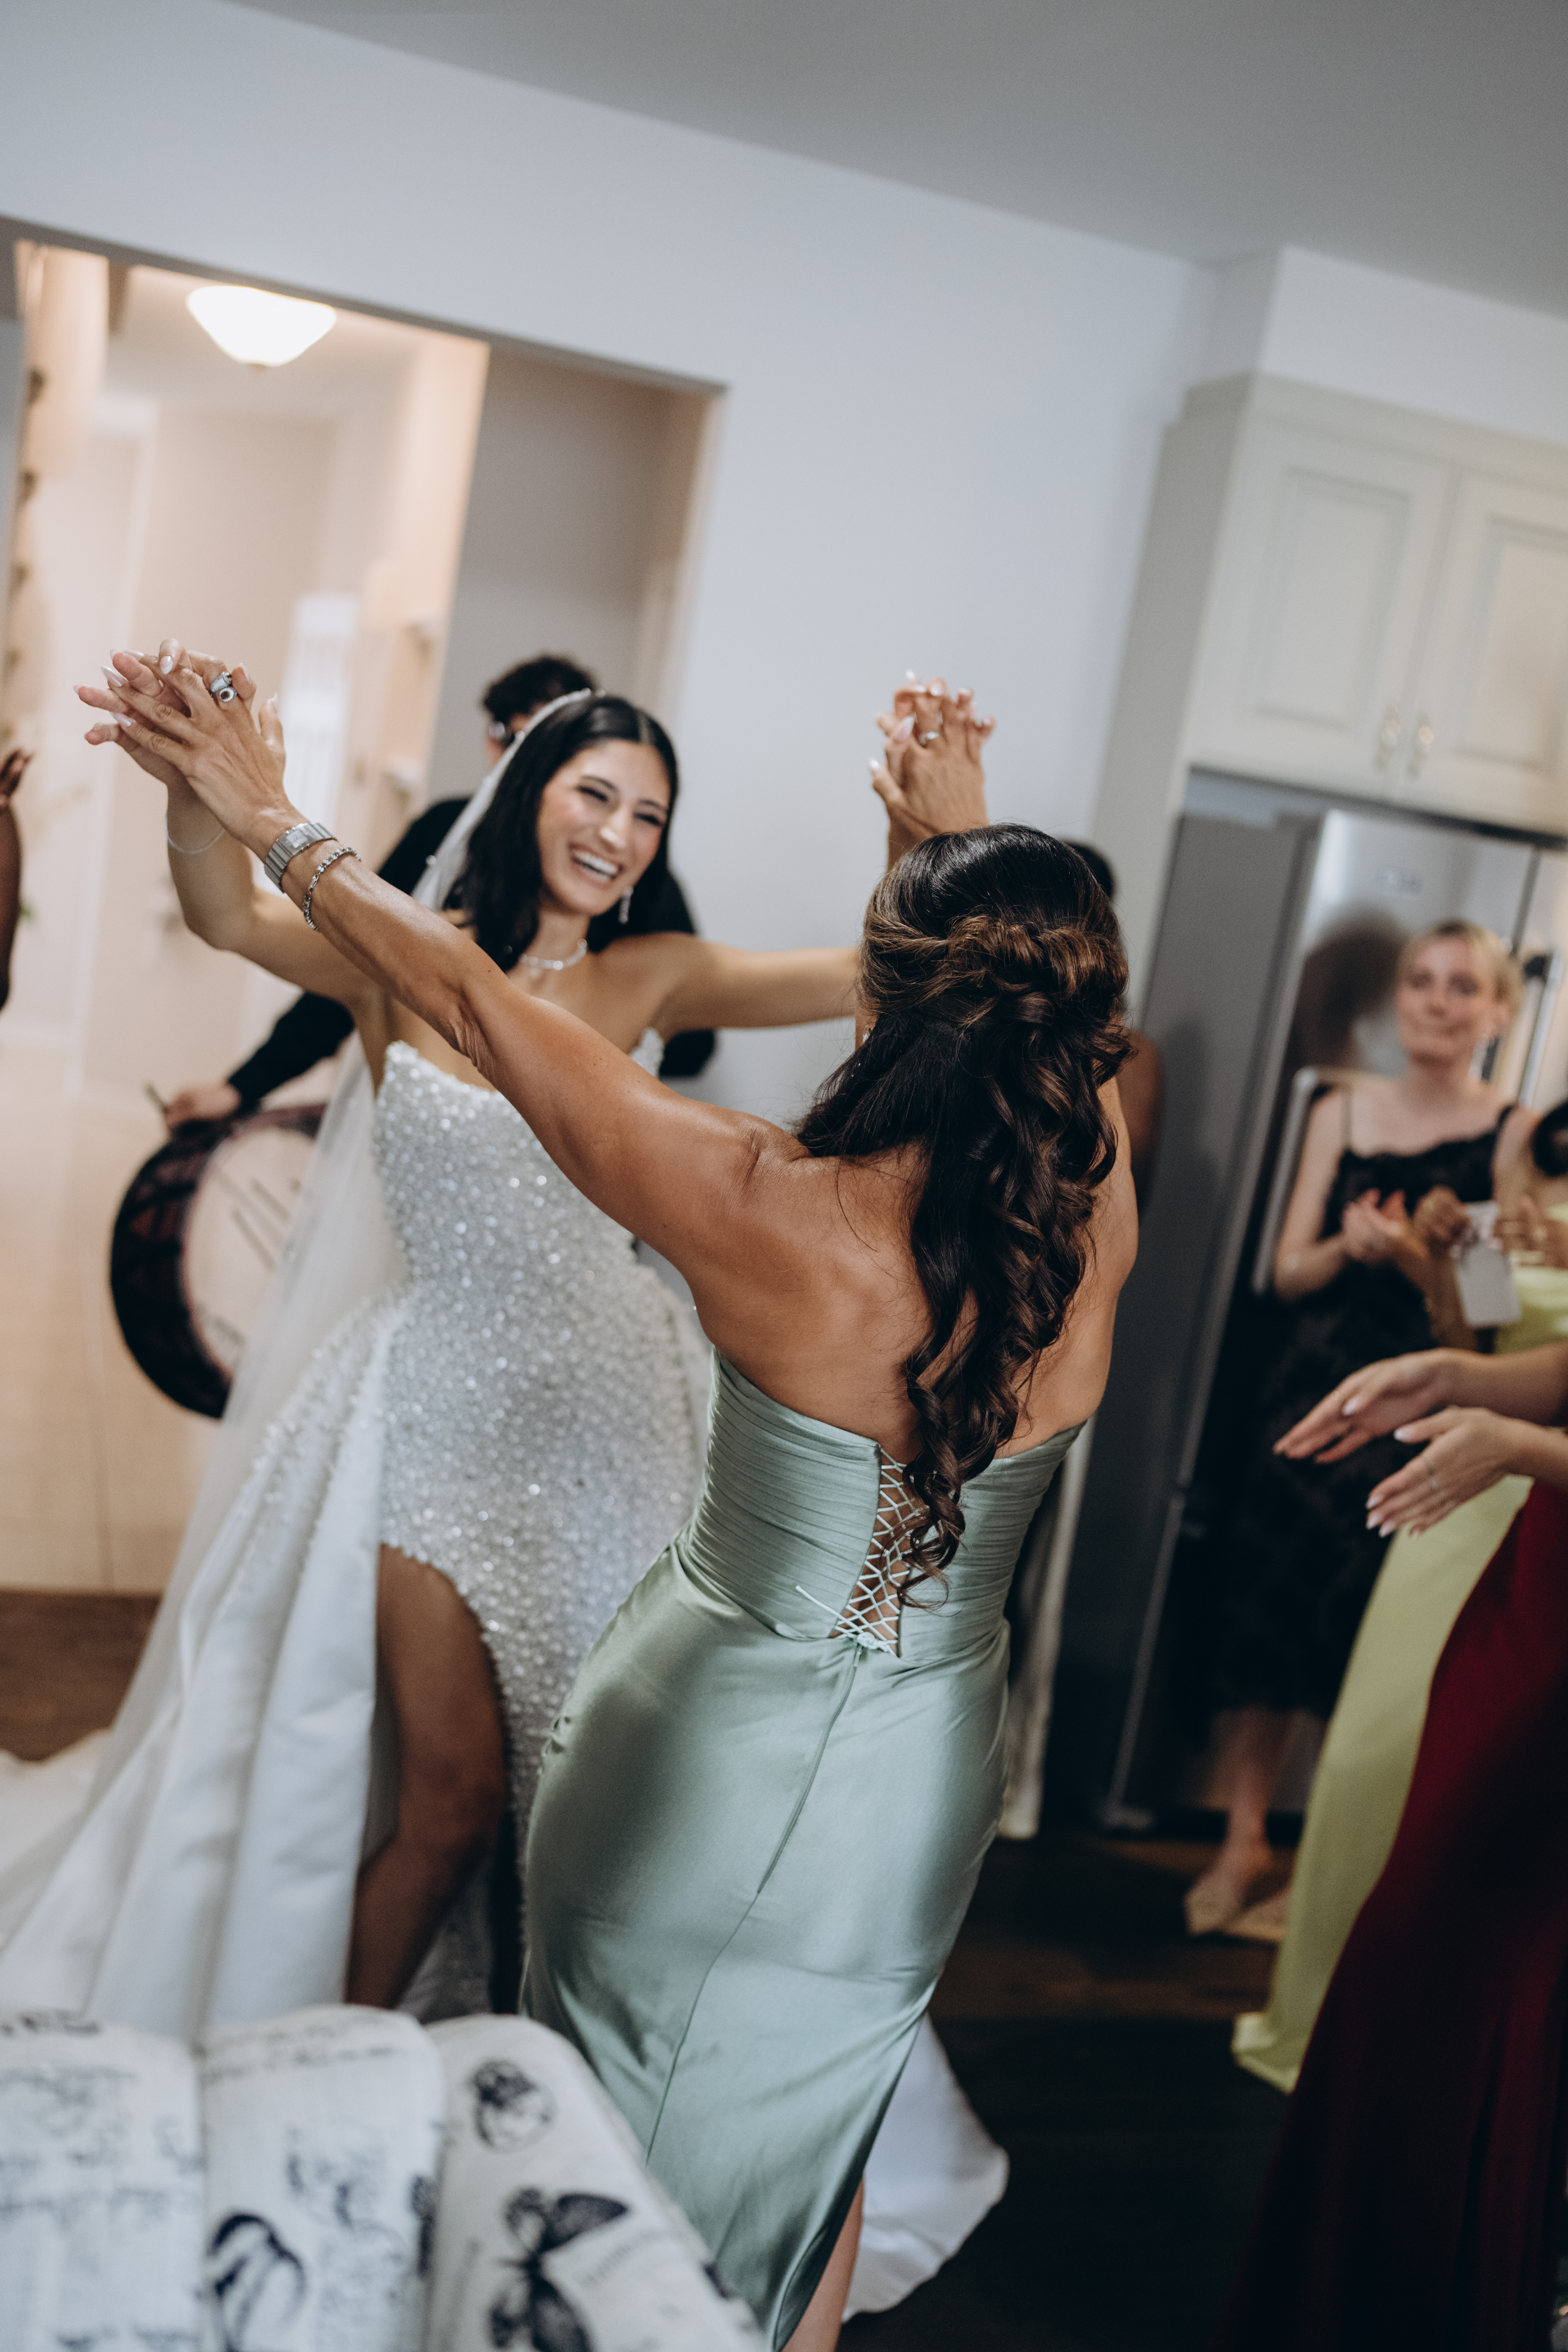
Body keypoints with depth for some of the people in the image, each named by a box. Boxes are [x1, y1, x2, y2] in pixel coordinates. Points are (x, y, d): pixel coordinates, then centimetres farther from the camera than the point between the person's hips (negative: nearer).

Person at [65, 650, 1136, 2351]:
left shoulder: (777, 1219, -28)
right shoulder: (1099, 1221, -18)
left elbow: (469, 1003, -17)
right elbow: (1046, 1022, 6)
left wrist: (273, 824, -5)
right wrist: (965, 849, 17)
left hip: (711, 1755, -3)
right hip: (919, 1788, 4)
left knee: (622, 2160, 22)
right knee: (811, 2149, 28)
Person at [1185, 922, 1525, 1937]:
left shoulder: (1512, 1134, -3)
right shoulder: (1344, 1112, 8)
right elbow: (1289, 1271, 8)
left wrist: (1410, 1256, -22)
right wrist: (1345, 1249, -12)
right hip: (1315, 1386, 3)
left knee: (1371, 1632, 0)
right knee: (1265, 1603, 3)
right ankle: (1244, 1842, 19)